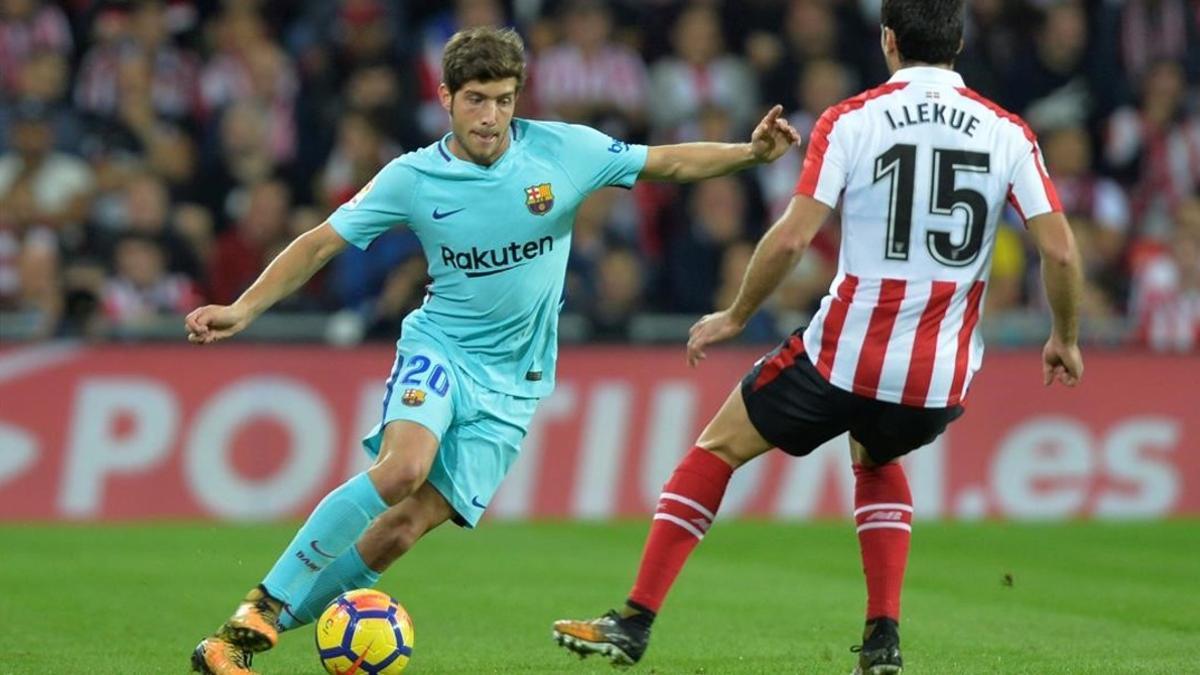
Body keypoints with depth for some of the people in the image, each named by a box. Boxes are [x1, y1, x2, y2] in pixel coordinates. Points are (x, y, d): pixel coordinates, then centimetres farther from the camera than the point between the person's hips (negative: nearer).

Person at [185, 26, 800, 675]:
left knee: (413, 520, -12)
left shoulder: (563, 150, -5)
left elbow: (671, 161, 3)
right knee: (402, 468, -30)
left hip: (513, 383, 1)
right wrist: (242, 309, -8)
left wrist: (750, 152, -11)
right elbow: (320, 243, -1)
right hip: (438, 349, -1)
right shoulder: (412, 178, -6)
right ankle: (261, 609, -22)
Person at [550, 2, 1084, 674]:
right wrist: (1066, 339, 15)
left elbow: (791, 239, -11)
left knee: (718, 447, 18)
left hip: (845, 357, -3)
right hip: (941, 379, 3)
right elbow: (1060, 250, -2)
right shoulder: (1009, 133, 2)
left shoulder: (850, 121, -5)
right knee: (876, 461, 36)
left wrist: (735, 317, 4)